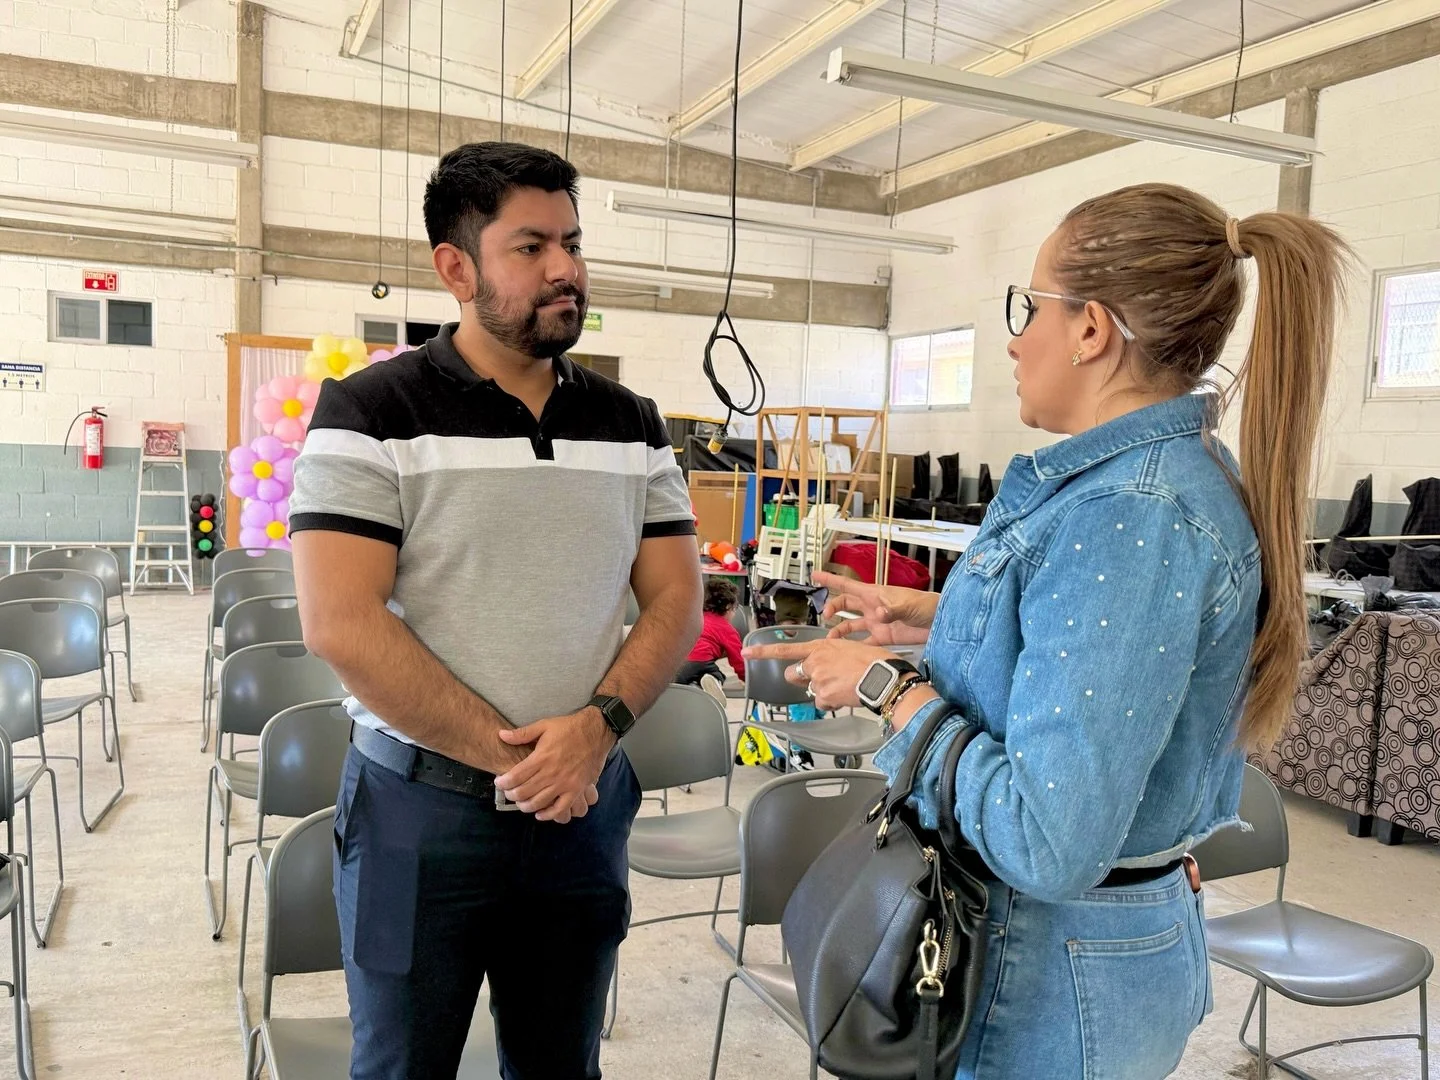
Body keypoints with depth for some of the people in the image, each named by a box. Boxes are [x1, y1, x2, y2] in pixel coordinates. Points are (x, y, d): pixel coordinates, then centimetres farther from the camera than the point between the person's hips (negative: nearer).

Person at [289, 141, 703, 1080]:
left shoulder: (634, 427, 4)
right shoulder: (372, 413, -9)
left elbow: (676, 600, 4)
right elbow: (341, 624, -17)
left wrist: (598, 724, -14)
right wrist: (513, 759, -15)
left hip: (586, 806, 4)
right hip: (421, 806, -3)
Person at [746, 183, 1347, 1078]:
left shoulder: (1130, 517, -28)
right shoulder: (1181, 470, 2)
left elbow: (1047, 846, -31)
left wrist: (892, 685, -19)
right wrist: (939, 619, 9)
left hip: (1058, 977, -9)